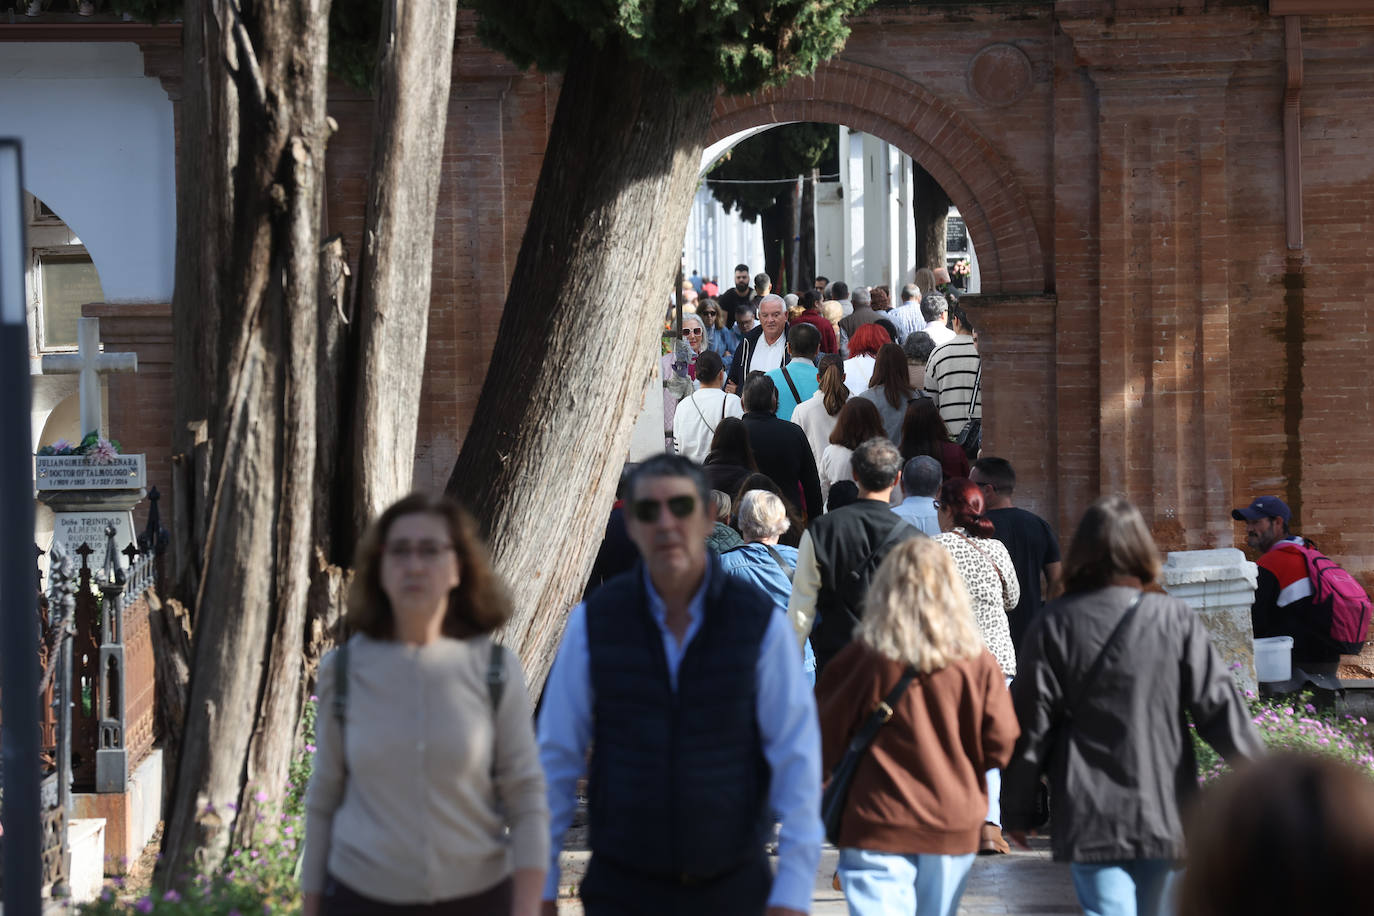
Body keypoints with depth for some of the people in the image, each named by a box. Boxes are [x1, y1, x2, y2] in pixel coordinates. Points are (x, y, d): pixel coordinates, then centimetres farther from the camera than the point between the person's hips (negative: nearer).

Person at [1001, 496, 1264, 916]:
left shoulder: (1054, 625, -3)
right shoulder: (1177, 621, -2)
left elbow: (1031, 723, -1)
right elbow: (1219, 707, -2)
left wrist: (1017, 812, 7)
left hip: (1088, 819, -2)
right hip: (1164, 814, 2)